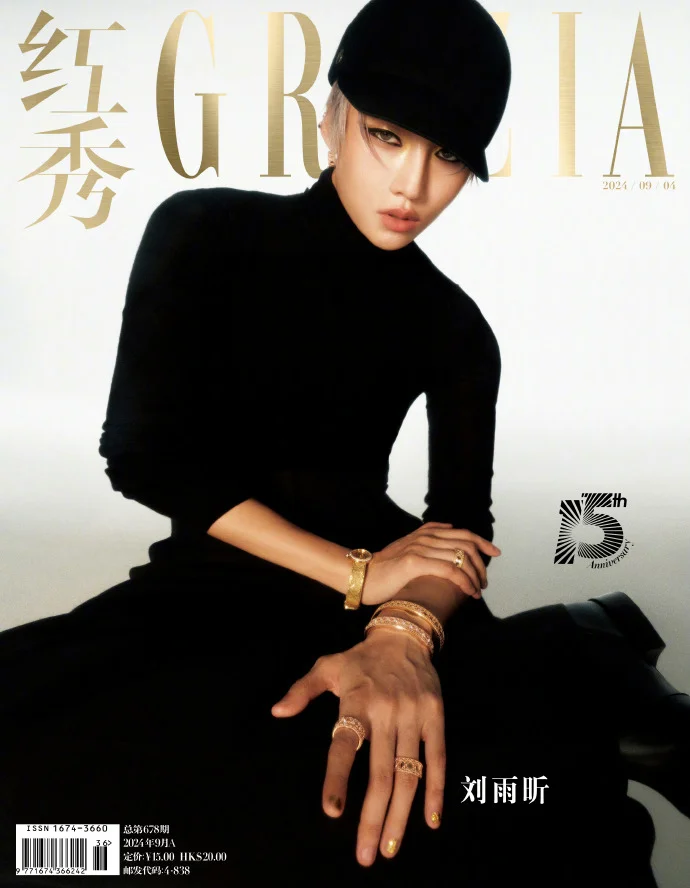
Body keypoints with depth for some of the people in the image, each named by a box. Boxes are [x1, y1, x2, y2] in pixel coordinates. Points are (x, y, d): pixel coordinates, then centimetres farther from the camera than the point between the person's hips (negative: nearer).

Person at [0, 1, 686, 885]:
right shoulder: (203, 235, -2)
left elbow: (464, 524, -5)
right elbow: (142, 454, -10)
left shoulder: (455, 327, 5)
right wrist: (359, 575, -15)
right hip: (213, 576, 1)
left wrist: (405, 630, -30)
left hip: (381, 574, 0)